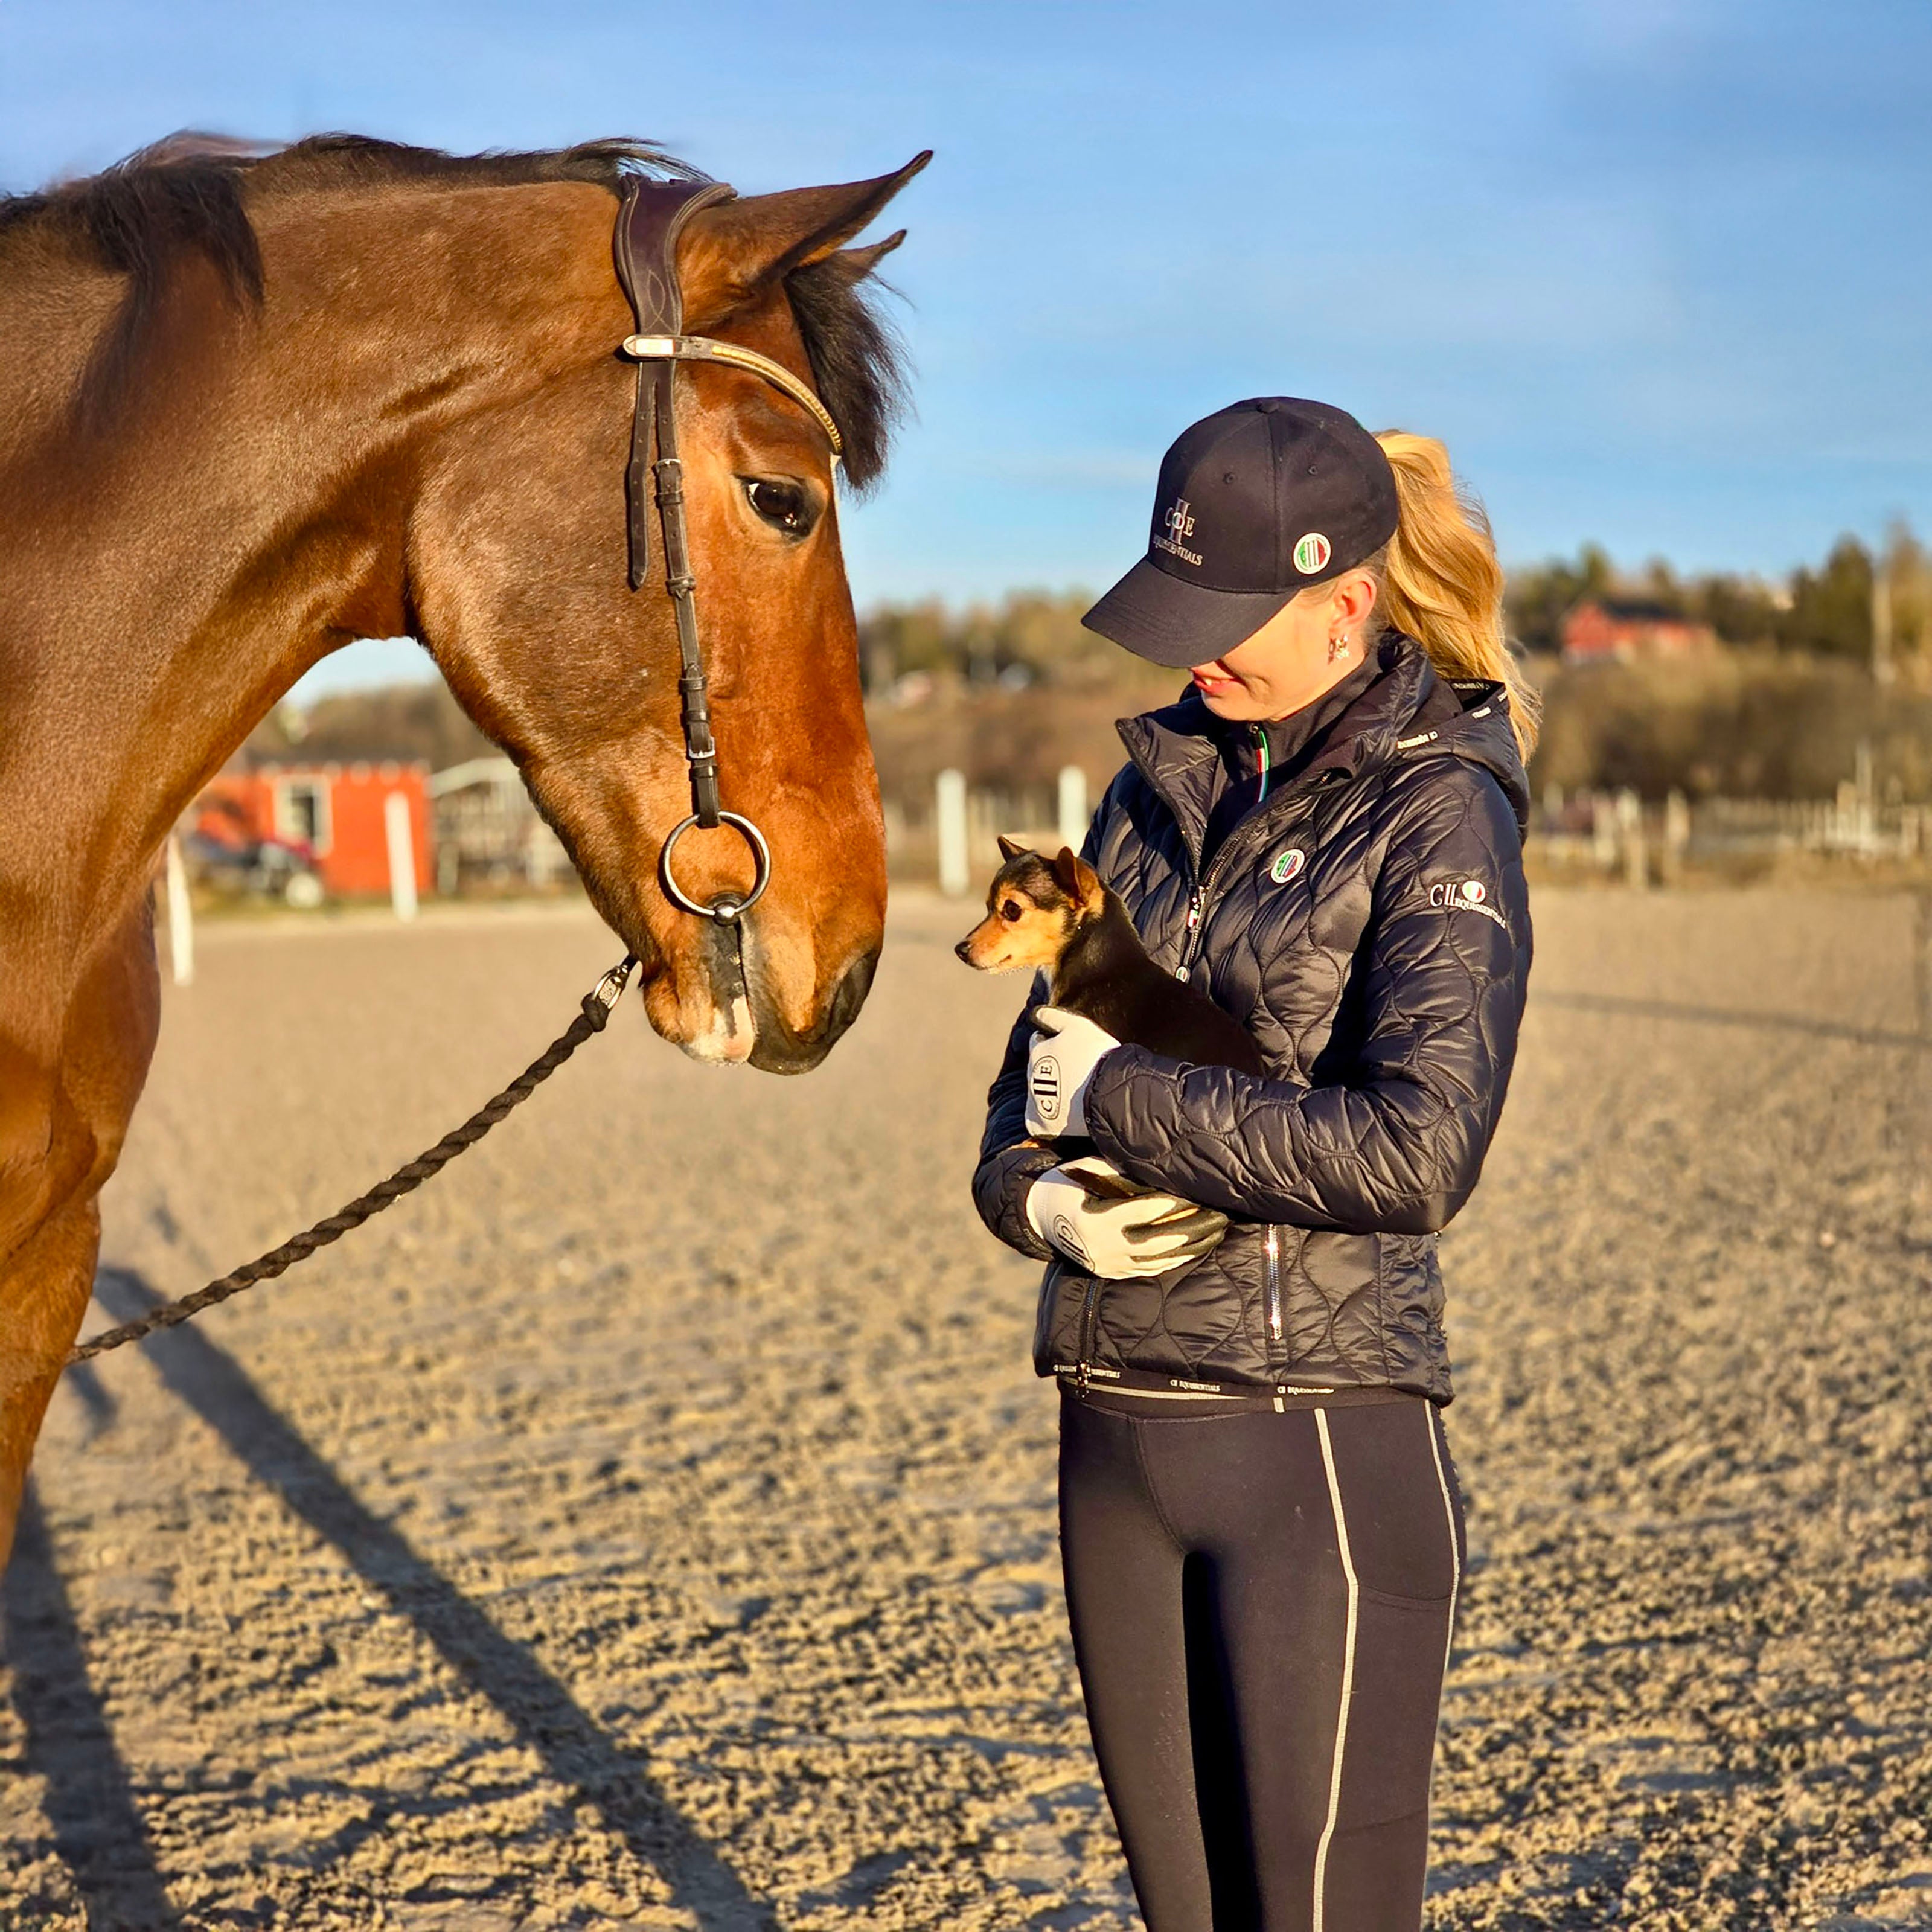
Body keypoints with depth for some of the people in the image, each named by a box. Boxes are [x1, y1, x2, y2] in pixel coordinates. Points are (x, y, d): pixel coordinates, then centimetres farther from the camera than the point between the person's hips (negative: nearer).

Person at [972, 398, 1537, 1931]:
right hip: (1116, 1438, 6)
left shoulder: (1438, 811, -8)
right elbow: (1031, 1079, 16)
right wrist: (1046, 1199, -7)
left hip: (1321, 1450, -6)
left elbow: (1420, 1151, -22)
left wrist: (1120, 1095, -15)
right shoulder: (1163, 785, 10)